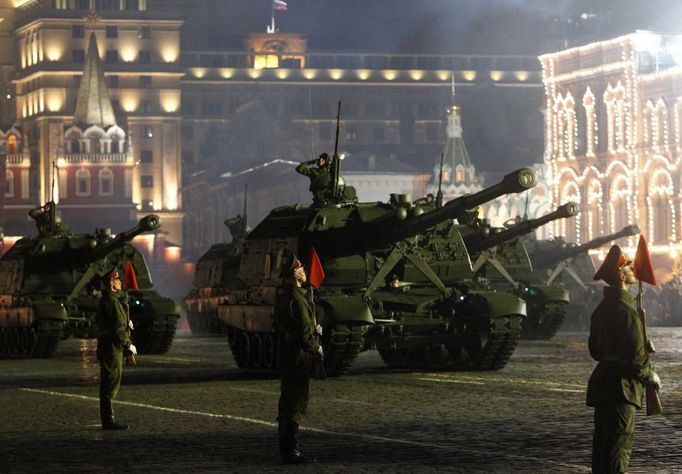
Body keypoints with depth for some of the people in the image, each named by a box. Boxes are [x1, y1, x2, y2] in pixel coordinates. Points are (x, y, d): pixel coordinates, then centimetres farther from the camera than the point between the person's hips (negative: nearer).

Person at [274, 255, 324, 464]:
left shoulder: (282, 295, 12)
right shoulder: (296, 297, -19)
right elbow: (304, 331, -18)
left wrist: (313, 330, 15)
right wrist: (317, 350, -6)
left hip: (286, 355, 10)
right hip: (298, 356, -10)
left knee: (288, 402, 15)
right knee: (296, 404, -7)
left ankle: (286, 448, 22)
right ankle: (290, 451, -6)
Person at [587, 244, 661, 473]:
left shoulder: (602, 308, 12)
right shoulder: (626, 309, -18)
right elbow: (635, 356, -19)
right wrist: (649, 376, -4)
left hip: (602, 383, 9)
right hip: (621, 386, -9)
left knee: (602, 446, 15)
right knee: (619, 447, -8)